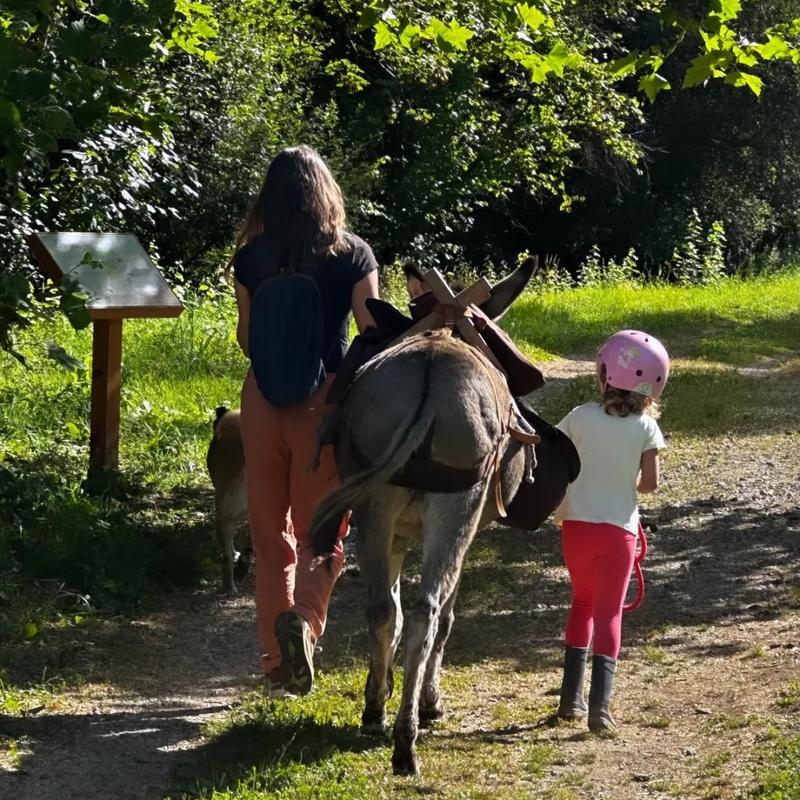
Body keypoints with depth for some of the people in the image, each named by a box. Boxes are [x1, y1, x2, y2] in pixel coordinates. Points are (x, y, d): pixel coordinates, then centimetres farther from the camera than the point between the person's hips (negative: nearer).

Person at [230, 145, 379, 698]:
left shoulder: (251, 257, 0)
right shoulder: (353, 255, -6)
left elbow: (246, 338, 7)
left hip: (263, 400, 2)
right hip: (326, 400, -2)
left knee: (271, 532, 12)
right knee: (319, 529, 8)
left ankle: (278, 663, 10)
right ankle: (304, 621, -20)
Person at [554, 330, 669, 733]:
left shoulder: (580, 417, -4)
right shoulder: (645, 427, -6)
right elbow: (650, 482, -10)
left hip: (576, 525, 2)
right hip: (618, 529, -2)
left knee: (582, 603, 21)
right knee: (609, 613, 4)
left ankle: (571, 697, 17)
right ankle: (599, 704, -10)